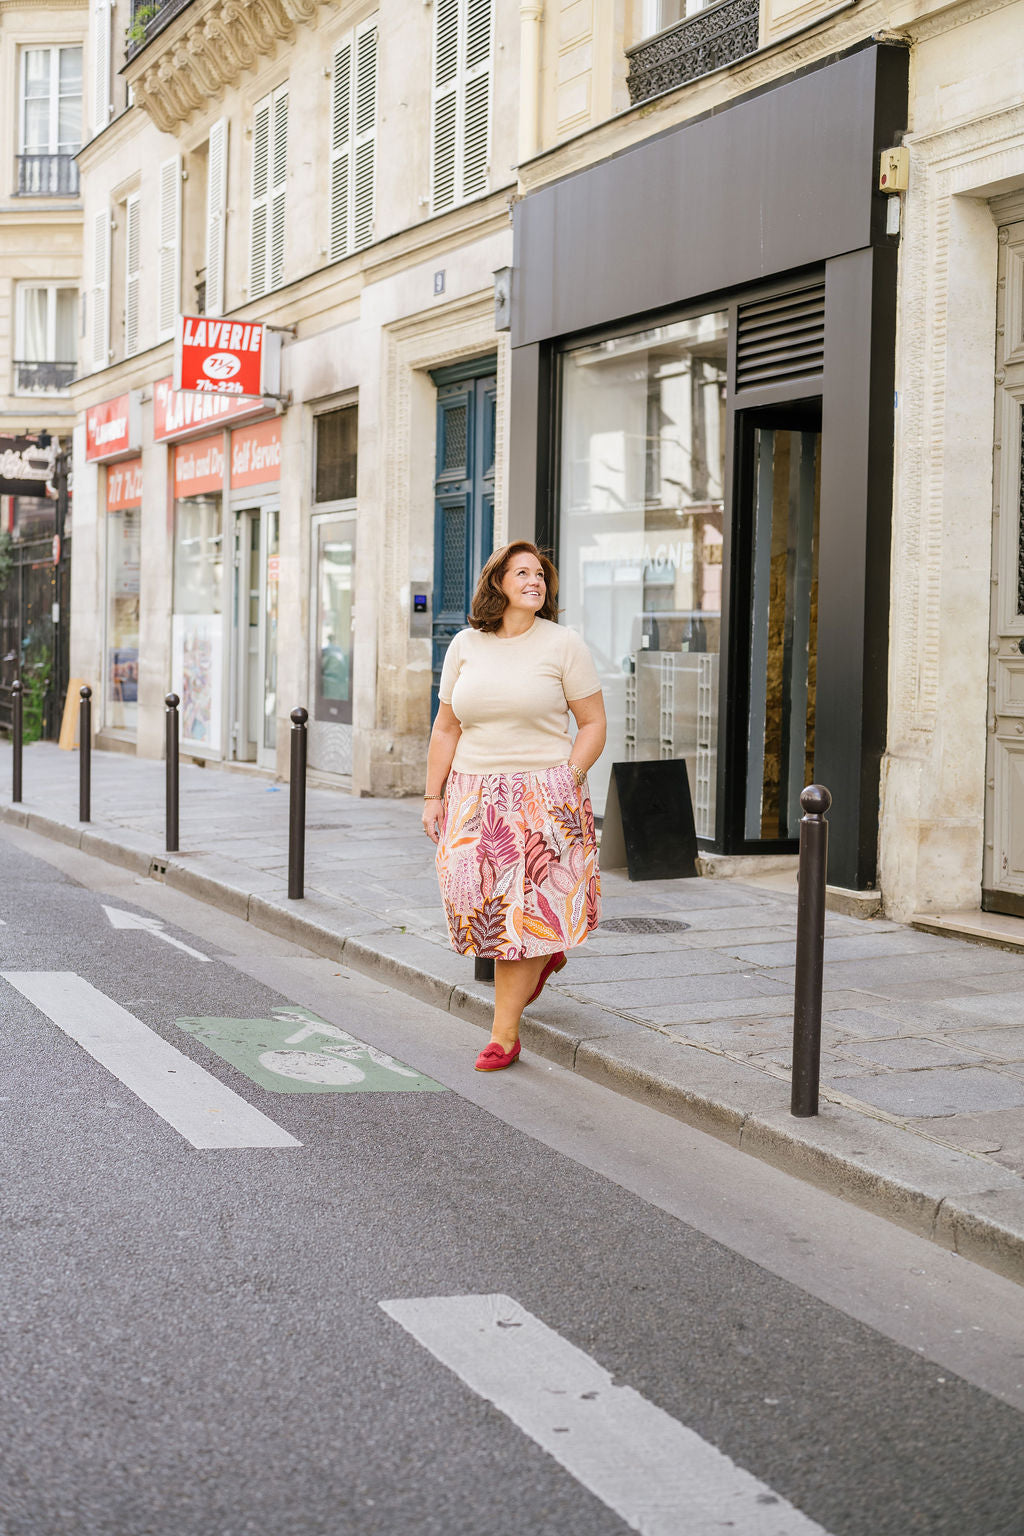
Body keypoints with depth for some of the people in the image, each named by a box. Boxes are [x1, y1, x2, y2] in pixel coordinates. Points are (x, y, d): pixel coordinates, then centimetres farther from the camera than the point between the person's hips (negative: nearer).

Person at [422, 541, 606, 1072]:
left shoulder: (562, 645, -2)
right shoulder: (465, 646, 7)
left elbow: (593, 724, 0)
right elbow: (445, 729, 12)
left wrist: (566, 784, -11)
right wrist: (433, 797, 6)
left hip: (541, 797, -3)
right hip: (474, 796, 3)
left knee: (523, 909, -3)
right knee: (475, 899, -3)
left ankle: (504, 1033, 6)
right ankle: (544, 954, 29)